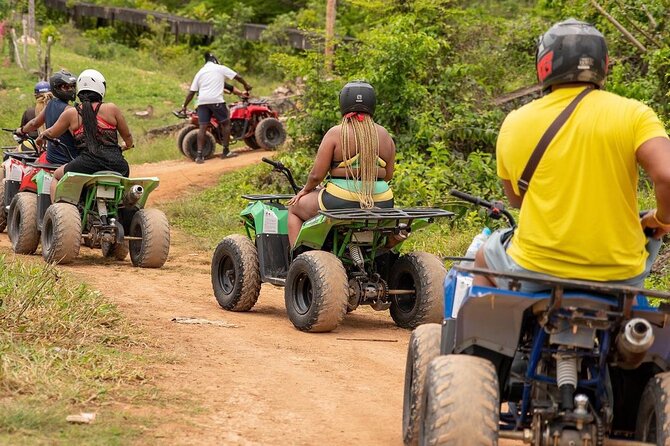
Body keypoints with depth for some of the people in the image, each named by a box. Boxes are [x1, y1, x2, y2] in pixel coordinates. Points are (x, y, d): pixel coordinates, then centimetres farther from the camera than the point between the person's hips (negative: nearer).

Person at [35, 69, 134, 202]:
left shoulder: (71, 113, 6)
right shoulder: (112, 109, 6)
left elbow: (52, 133, 21)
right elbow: (127, 136, 16)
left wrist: (42, 136, 45)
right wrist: (127, 146, 40)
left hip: (86, 163, -1)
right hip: (116, 164, 1)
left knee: (57, 176, 26)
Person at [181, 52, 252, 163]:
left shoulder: (200, 73, 20)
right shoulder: (220, 68, 10)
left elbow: (191, 92, 16)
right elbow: (238, 77, 12)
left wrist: (184, 106, 19)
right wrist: (246, 85, 30)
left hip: (202, 101, 4)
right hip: (216, 100, -4)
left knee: (202, 127, 0)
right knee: (226, 123, 11)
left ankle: (199, 155, -8)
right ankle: (226, 151, 10)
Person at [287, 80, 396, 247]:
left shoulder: (335, 133, -9)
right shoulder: (384, 134, 3)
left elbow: (316, 175, -8)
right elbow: (388, 175, 9)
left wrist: (306, 189, 11)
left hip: (341, 202, -4)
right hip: (381, 204, 4)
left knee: (294, 208, 21)